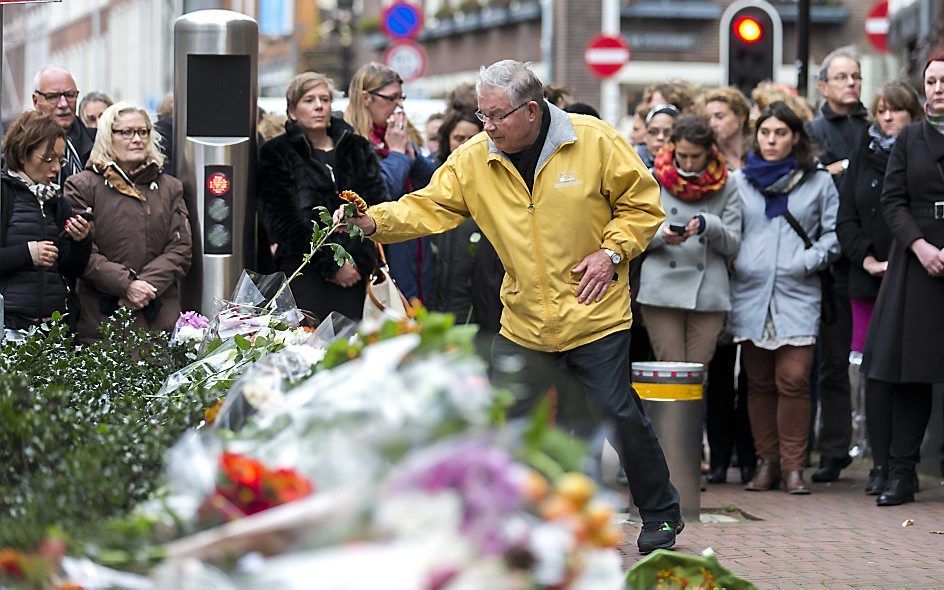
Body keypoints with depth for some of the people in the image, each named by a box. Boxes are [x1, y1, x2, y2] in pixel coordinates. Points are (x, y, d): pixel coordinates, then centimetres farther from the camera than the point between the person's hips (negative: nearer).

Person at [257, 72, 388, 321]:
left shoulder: (357, 149, 17)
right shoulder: (277, 154, 6)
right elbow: (282, 220, -4)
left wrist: (361, 262, -6)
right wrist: (331, 265, -10)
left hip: (354, 273, 3)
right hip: (304, 276, -3)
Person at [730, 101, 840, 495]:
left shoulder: (818, 182, 8)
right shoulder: (740, 180, 14)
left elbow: (834, 235, 7)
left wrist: (806, 262, -6)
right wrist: (733, 261, 3)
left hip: (798, 295, -2)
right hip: (750, 292, 2)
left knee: (793, 380, -11)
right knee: (758, 382, 4)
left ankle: (793, 466, -5)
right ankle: (767, 462, 12)